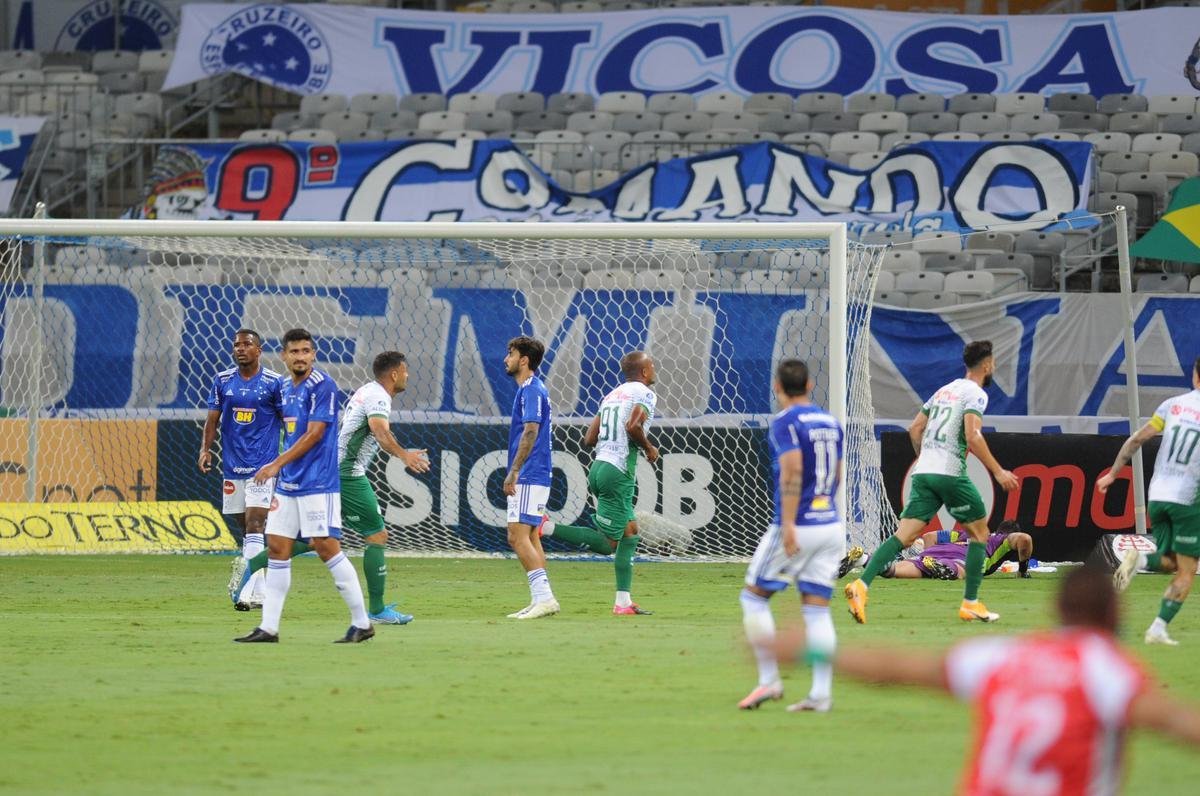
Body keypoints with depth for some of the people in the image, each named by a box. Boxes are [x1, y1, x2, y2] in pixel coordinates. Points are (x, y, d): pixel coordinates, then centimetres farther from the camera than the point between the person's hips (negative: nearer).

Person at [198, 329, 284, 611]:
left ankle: (246, 591, -21)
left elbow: (289, 421, 2)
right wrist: (205, 448, -6)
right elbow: (213, 419, 9)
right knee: (246, 527, 10)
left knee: (254, 525, -15)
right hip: (232, 465, 5)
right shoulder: (222, 381, 7)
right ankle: (258, 592, 17)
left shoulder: (274, 382, -3)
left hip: (263, 466, -5)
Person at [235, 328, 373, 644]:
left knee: (326, 546, -10)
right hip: (288, 484, 8)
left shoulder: (322, 386, -11)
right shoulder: (286, 389, 14)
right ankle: (268, 627, 7)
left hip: (317, 484, -8)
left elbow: (314, 435, -16)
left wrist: (277, 464, -16)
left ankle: (362, 623, -3)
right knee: (277, 547, 5)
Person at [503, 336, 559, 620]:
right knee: (530, 538, 11)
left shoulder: (531, 391, -13)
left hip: (529, 477, -11)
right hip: (533, 477, 11)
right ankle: (540, 601, 12)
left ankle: (544, 598, -19)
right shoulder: (531, 389, 18)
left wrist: (513, 472, -23)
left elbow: (530, 432, -22)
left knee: (518, 537, -14)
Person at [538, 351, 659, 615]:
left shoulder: (611, 396, 19)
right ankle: (549, 527, -14)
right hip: (618, 473, -9)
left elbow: (589, 440, 15)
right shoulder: (645, 394, -4)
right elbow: (633, 426, -23)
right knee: (608, 543, -5)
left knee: (630, 532, 14)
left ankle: (623, 601, 11)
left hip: (598, 467, 9)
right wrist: (649, 448, -6)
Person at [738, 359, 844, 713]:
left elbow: (792, 470, -22)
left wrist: (789, 525, -25)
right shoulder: (830, 422, 13)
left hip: (798, 528, -7)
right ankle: (821, 694, -2)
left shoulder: (785, 422, -10)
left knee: (753, 597, 7)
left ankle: (769, 680, 2)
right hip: (831, 527, 7)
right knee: (817, 610, 5)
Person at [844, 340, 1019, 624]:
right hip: (950, 473, -6)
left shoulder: (944, 390, 21)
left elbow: (915, 429, 24)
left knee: (904, 535, -4)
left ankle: (862, 585, -23)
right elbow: (972, 436, -16)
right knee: (979, 533, 10)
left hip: (923, 473, 6)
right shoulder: (976, 394, -2)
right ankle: (970, 603, 8)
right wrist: (998, 472, -13)